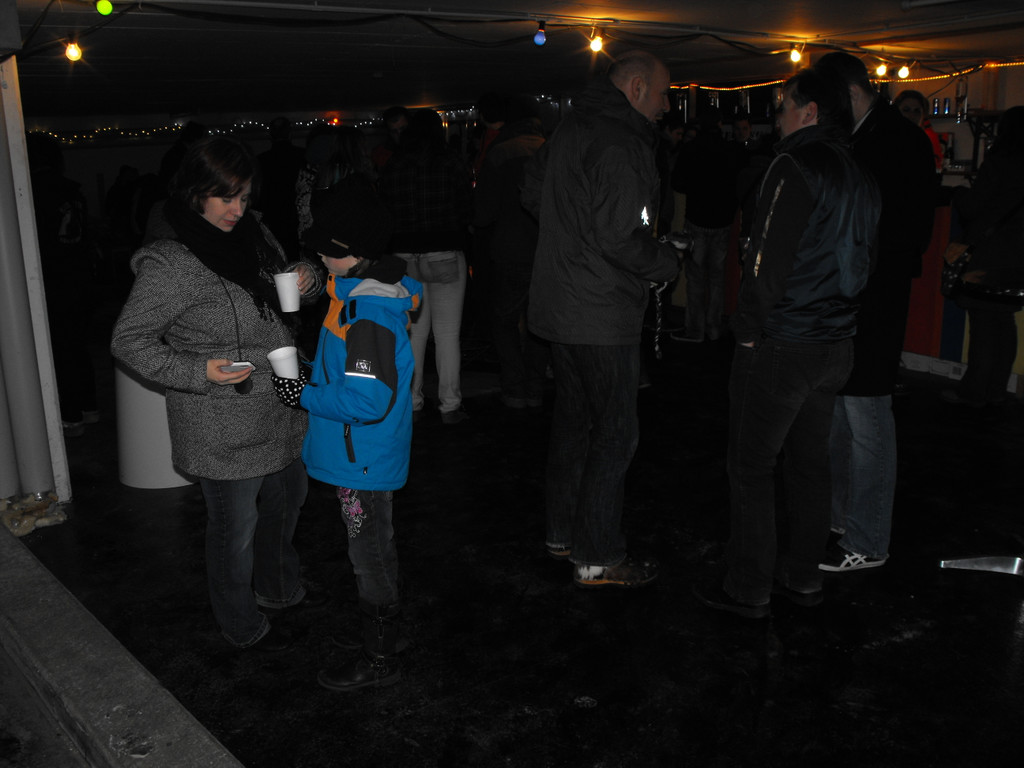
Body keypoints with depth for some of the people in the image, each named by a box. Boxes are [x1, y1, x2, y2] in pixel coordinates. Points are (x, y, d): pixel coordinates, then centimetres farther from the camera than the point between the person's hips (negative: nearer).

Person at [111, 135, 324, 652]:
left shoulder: (255, 235, 2)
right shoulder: (170, 264, -20)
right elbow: (128, 341, -15)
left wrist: (308, 281, -6)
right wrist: (198, 371, -27)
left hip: (279, 412, 8)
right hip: (223, 428, -8)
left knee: (286, 500, 26)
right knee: (236, 528, 10)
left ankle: (279, 588, 52)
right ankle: (243, 627, 35)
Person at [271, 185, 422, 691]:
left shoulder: (367, 314, -28)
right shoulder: (370, 292, 5)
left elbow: (368, 400, -30)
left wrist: (305, 395, -20)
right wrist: (312, 377, 7)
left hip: (363, 459, -10)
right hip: (365, 455, 10)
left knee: (370, 555, 4)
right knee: (374, 549, 25)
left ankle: (378, 660, 20)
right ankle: (383, 624, 44)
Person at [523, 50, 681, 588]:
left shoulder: (569, 129, 11)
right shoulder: (620, 144, -19)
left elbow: (531, 194, 22)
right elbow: (619, 236, -26)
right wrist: (666, 261, -9)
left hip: (558, 308, 10)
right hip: (601, 316, -10)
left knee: (573, 419, 19)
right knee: (615, 434, 1)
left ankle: (563, 534, 32)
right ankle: (597, 558, 10)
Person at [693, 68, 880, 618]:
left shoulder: (797, 165, -14)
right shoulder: (860, 178, 14)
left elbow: (767, 259, -19)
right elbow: (860, 263, 18)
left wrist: (749, 330, -11)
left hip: (780, 345, -9)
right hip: (835, 345, 9)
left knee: (752, 468, 1)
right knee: (809, 462, 16)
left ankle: (748, 590, 10)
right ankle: (802, 578, 28)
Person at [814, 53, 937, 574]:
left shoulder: (901, 142, -11)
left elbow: (911, 230, -16)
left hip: (871, 307, -8)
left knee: (866, 423, -1)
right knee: (833, 417, 17)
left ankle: (866, 542, 11)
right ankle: (835, 514, 33)